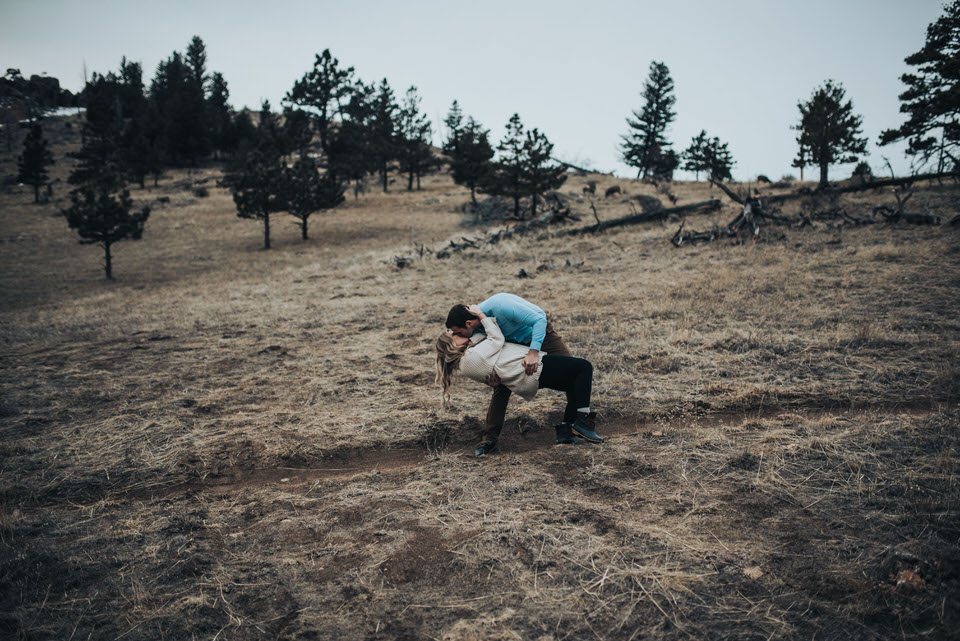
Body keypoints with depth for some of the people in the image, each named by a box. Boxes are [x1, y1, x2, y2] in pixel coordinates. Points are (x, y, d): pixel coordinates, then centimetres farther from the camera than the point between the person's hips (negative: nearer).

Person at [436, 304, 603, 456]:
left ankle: (565, 431, 9)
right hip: (536, 369, -11)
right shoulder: (471, 357, -16)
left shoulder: (464, 361, 16)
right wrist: (481, 316, -5)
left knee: (576, 386, 16)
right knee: (584, 367, -10)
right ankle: (582, 423, -12)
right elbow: (498, 340, -9)